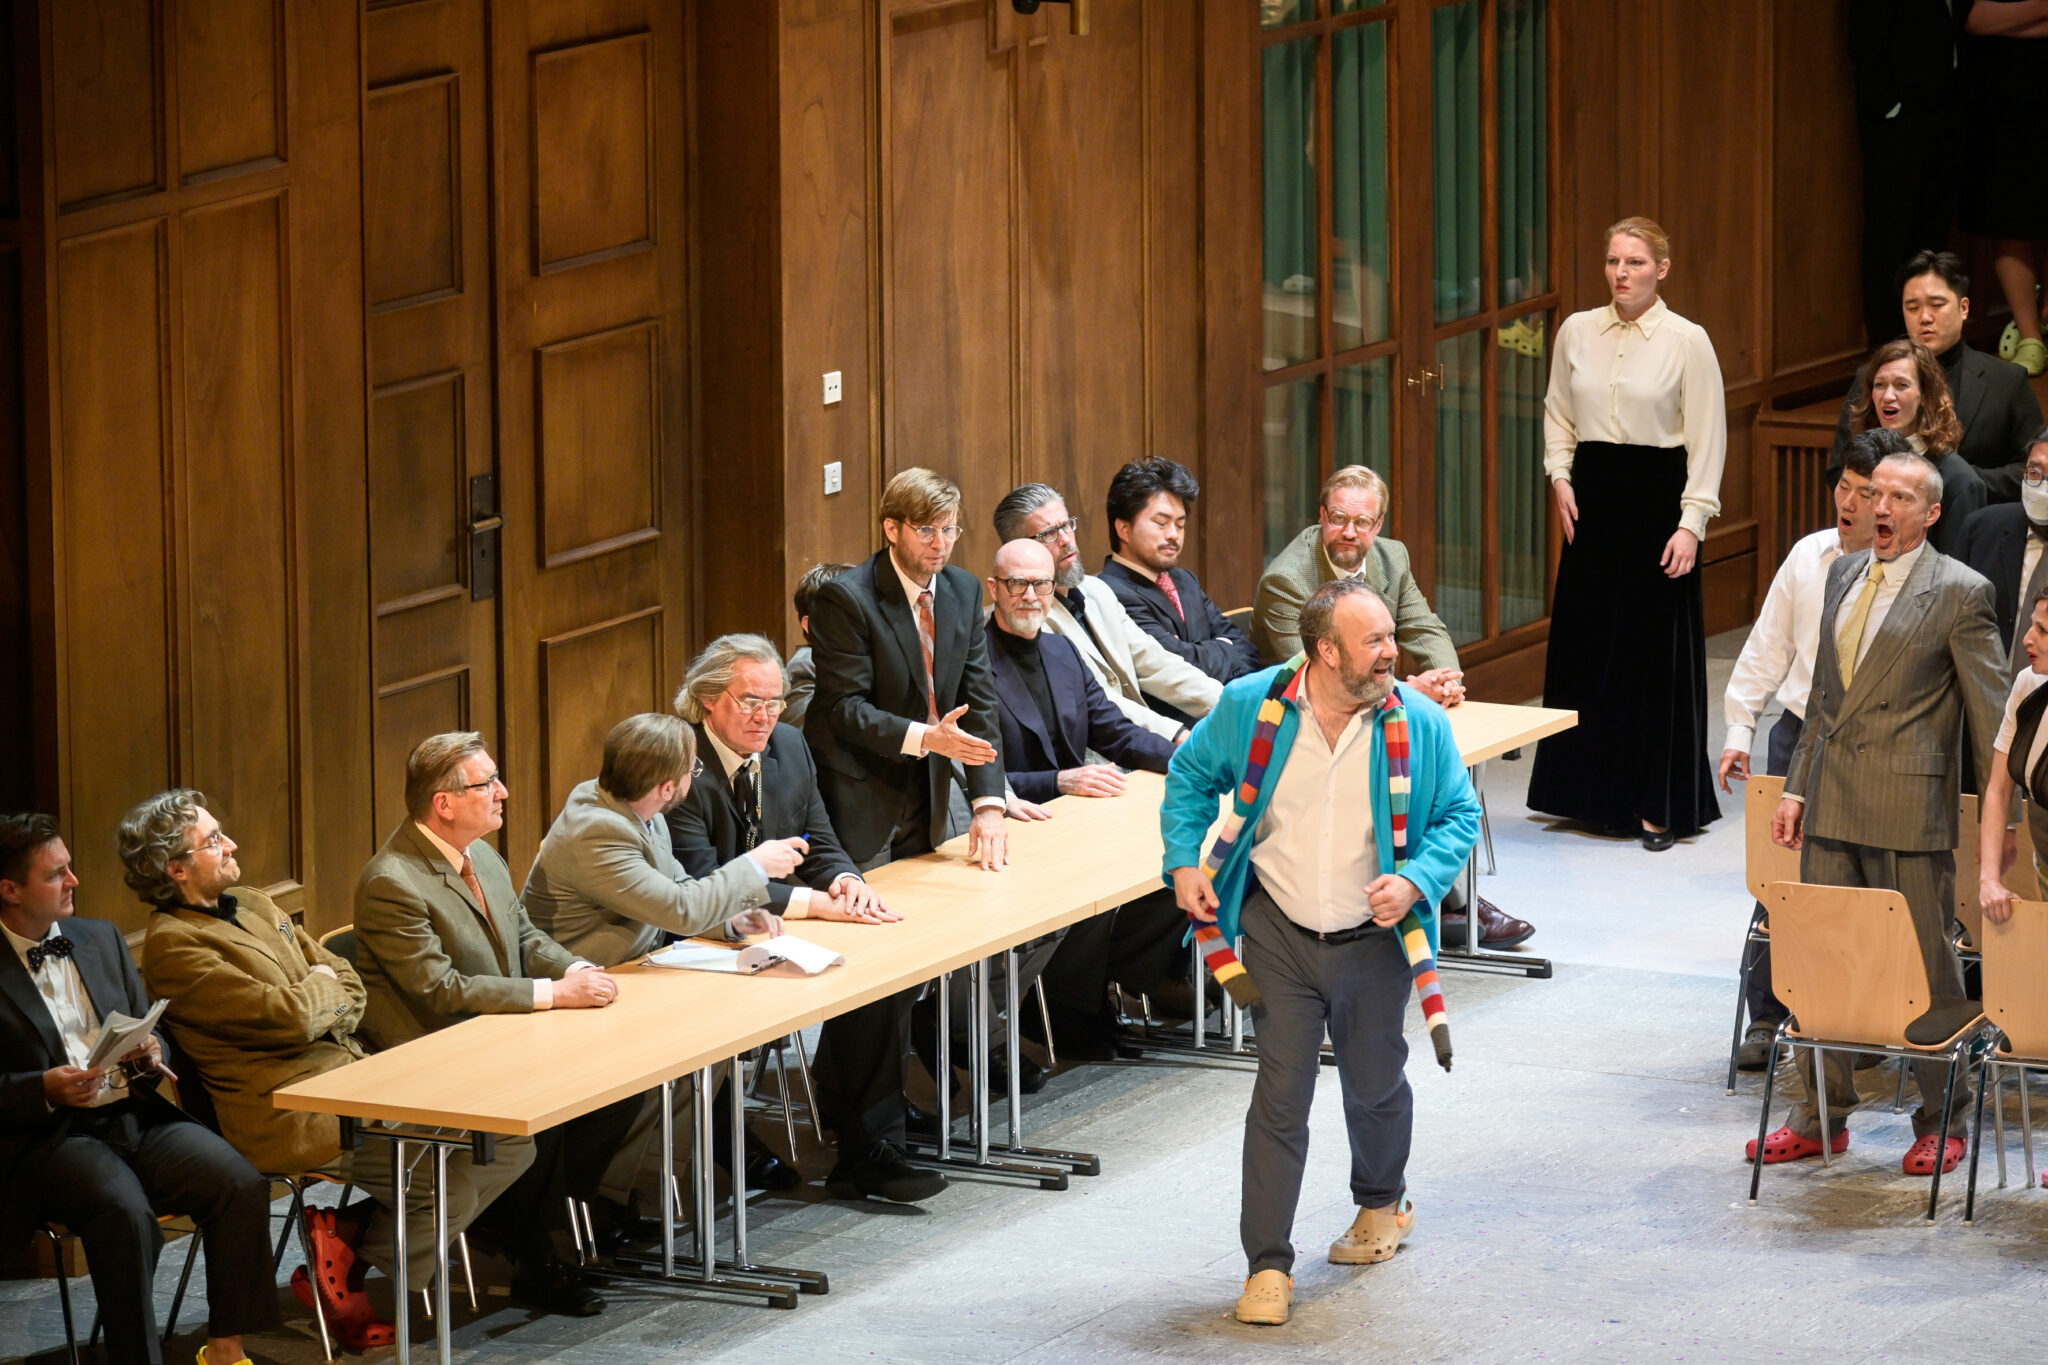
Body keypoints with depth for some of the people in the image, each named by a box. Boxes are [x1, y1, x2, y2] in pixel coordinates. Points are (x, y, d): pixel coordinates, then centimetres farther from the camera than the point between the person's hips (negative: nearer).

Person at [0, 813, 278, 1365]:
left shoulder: (101, 939, 17)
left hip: (137, 1116, 6)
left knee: (242, 1185, -21)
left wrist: (149, 1055, -1)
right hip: (50, 1134, -5)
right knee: (125, 1212, -36)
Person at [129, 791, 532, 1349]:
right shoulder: (173, 945, -11)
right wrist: (321, 985, 3)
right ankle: (345, 1254, 4)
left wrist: (315, 1011, -4)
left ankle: (347, 1232, 3)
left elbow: (351, 986, 18)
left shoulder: (254, 905, 18)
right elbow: (289, 1016, -19)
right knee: (451, 1187, -22)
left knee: (512, 1143, -3)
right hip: (294, 1118, -9)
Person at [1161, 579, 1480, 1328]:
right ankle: (1268, 1265, 3)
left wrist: (1416, 880, -19)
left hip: (1373, 940, 1)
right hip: (1280, 935, -1)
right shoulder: (1251, 706, -11)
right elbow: (1191, 774, 6)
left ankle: (1382, 1203, 47)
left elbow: (1460, 815, -2)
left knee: (1374, 1085, 18)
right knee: (1281, 1093, -3)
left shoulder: (1419, 723, -11)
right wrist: (1184, 859, -6)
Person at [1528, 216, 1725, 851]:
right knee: (1584, 644, 6)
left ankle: (1659, 805, 6)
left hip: (1657, 496, -4)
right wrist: (1560, 476, 2)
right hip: (1593, 495, 4)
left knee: (1656, 649, -2)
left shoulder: (1687, 341, -6)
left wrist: (1690, 523, -12)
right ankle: (1591, 792, 17)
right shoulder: (1577, 332, 5)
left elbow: (1706, 441, -6)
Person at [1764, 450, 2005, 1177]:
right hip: (1833, 803, 6)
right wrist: (1798, 787, 15)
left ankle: (1942, 1125, 12)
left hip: (1910, 806, -6)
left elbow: (1988, 712, -5)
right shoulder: (1844, 573, 13)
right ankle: (1823, 1116, 20)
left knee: (1927, 962, 1)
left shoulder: (1960, 592, -7)